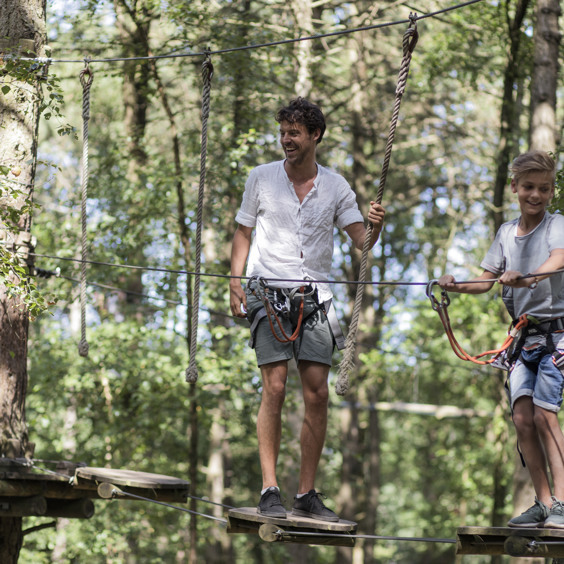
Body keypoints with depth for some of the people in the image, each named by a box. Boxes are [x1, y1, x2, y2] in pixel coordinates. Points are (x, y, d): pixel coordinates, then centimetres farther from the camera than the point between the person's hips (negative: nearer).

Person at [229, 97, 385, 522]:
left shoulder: (335, 186, 6)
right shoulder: (262, 177, 5)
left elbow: (361, 241, 2)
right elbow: (244, 232, 11)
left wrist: (375, 227, -20)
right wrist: (236, 283, 0)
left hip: (314, 296, 2)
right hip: (269, 293, -2)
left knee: (318, 392, -2)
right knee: (275, 387, -10)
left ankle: (308, 493, 6)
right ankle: (270, 490, -7)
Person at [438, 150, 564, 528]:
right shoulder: (507, 232, 11)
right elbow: (486, 282, 13)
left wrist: (526, 277, -46)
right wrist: (456, 286, -7)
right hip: (524, 333, 5)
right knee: (522, 418, -3)